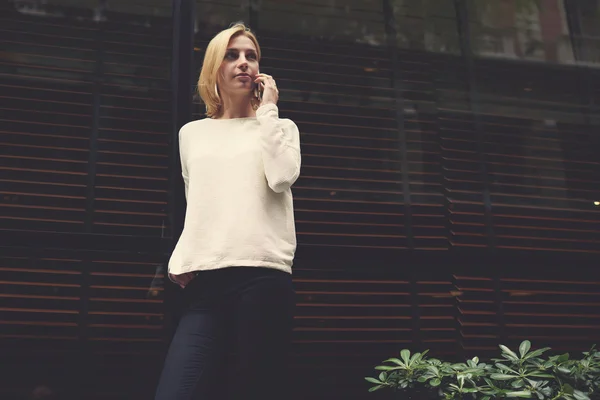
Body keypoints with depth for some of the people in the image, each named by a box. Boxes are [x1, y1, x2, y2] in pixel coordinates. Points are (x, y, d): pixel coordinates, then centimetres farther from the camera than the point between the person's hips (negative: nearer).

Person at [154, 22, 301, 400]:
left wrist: (267, 110, 3)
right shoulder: (192, 133, 22)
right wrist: (179, 259, 9)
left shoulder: (280, 127, 16)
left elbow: (281, 177, -6)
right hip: (205, 283, 2)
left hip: (262, 276, -2)